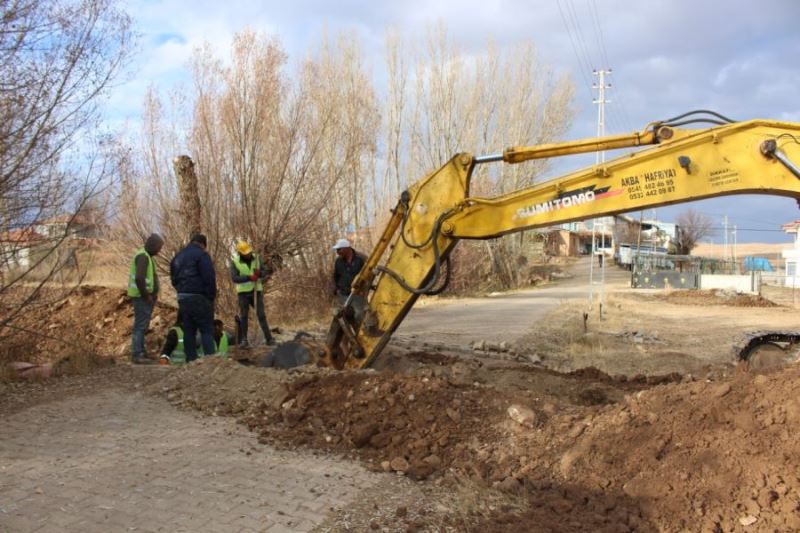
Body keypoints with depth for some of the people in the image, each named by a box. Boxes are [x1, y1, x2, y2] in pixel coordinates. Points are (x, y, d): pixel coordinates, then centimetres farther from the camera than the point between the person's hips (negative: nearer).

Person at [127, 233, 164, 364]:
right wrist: (146, 296, -19)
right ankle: (137, 355, -3)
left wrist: (153, 293, 14)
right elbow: (139, 278, -27)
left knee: (142, 326, 14)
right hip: (142, 297, -10)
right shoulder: (143, 256, -17)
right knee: (140, 325, -7)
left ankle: (141, 353, 20)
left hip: (145, 297, 10)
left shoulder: (146, 256, 16)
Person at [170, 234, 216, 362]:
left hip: (182, 297, 7)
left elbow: (174, 279, 21)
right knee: (207, 330, -5)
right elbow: (209, 278, -13)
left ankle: (191, 360, 12)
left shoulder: (178, 257, 18)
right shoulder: (201, 255, -8)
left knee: (189, 330, 11)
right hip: (198, 297, -7)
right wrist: (211, 296, -4)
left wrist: (182, 291, 17)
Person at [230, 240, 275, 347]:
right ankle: (244, 340, 5)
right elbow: (234, 278, -18)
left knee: (261, 315, 0)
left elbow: (265, 272, -2)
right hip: (243, 292, -1)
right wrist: (249, 277, -31)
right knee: (243, 316, -1)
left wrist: (260, 273, -26)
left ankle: (269, 338, 2)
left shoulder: (256, 258, -1)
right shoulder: (235, 261, -9)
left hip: (256, 291, 1)